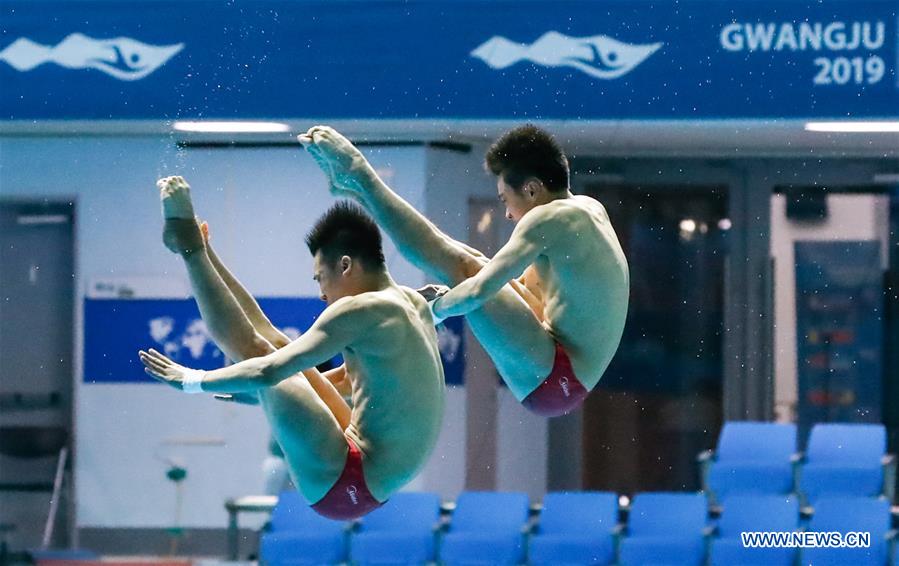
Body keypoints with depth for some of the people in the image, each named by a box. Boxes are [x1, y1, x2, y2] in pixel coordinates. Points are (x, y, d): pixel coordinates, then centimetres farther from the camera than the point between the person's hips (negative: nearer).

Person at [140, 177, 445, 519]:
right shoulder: (415, 306, 10)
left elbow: (268, 373, -21)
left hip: (339, 487, -9)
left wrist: (193, 381, -8)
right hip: (374, 486, 9)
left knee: (252, 349, -8)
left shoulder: (361, 311, -19)